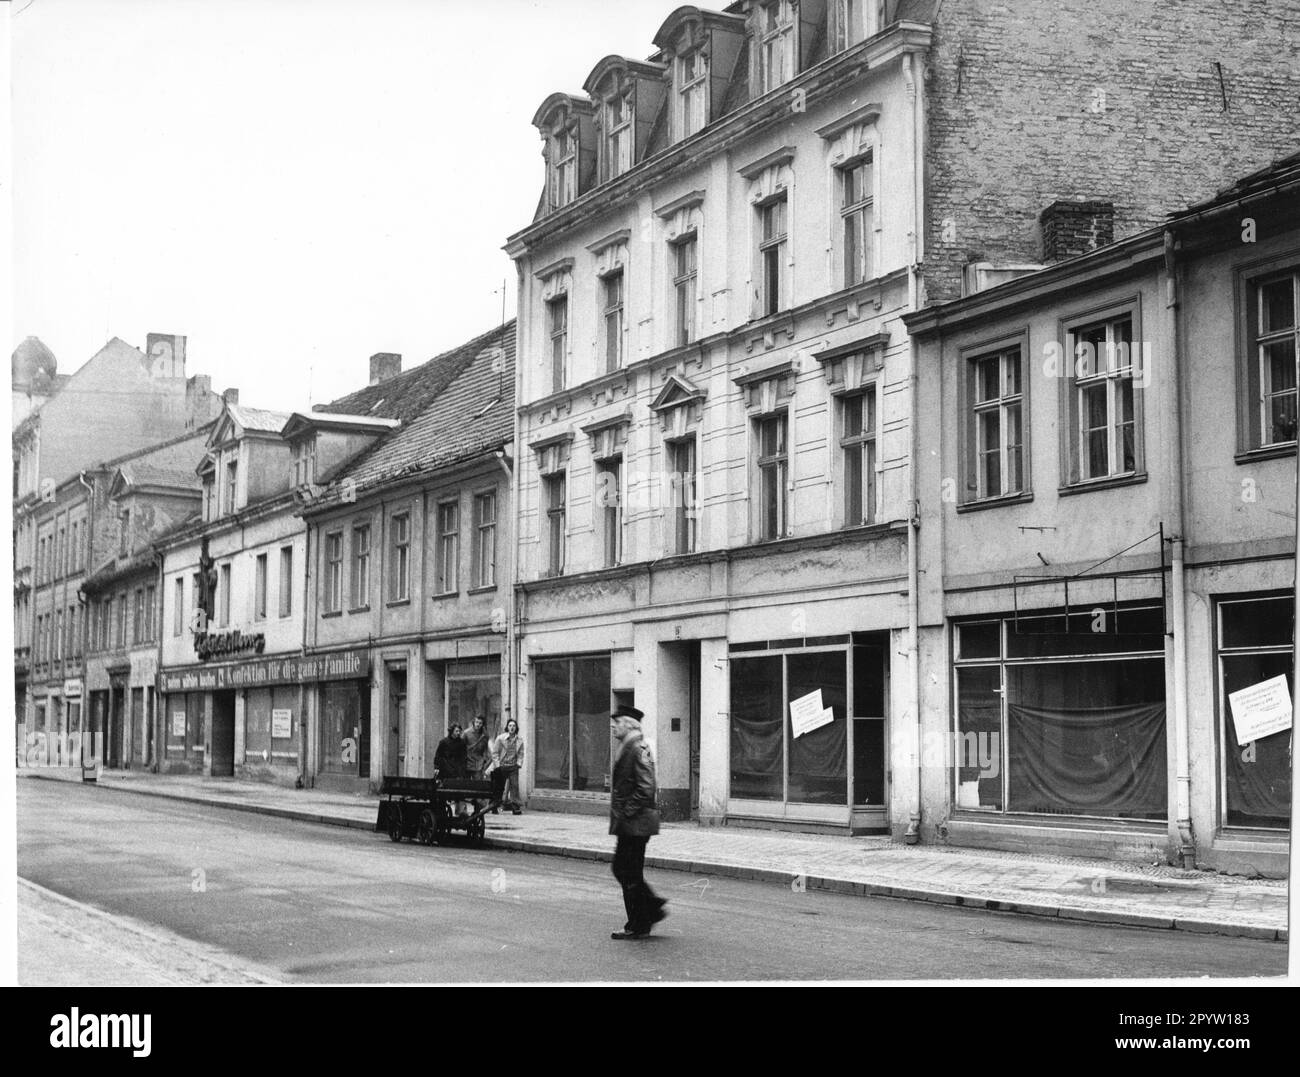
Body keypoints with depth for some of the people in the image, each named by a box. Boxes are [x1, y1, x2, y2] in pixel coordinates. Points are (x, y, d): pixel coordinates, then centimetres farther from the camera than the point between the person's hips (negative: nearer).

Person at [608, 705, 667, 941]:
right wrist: (618, 816, 17)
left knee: (631, 875, -2)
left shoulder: (638, 749, -16)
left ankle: (637, 927, 6)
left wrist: (628, 813, -18)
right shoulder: (626, 748, 15)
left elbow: (646, 788, -22)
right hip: (627, 824, 10)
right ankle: (653, 907, 22)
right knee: (622, 869, 14)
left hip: (635, 823, -10)